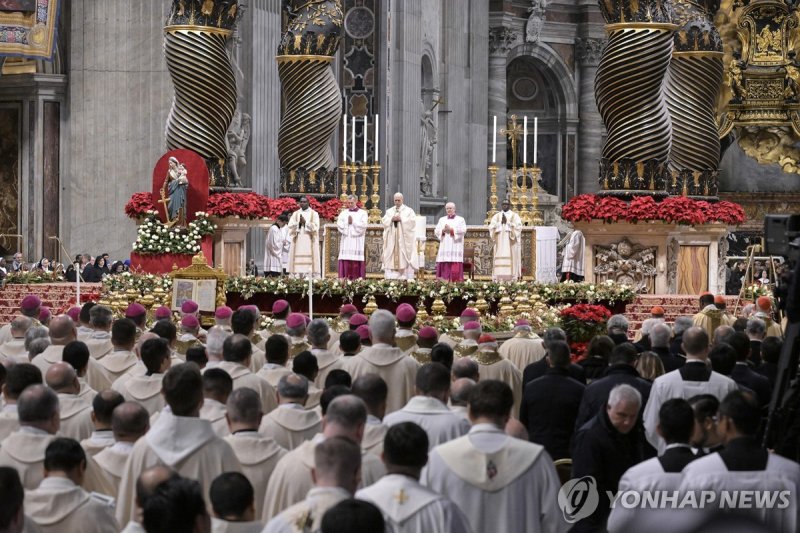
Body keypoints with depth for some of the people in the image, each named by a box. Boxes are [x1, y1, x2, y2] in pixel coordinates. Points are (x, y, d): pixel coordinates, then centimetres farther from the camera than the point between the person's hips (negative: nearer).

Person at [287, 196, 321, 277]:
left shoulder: (314, 214, 7)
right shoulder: (295, 214, 14)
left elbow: (315, 227, -4)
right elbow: (290, 226, 5)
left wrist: (305, 222, -10)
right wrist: (299, 223, -9)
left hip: (310, 243, -2)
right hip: (298, 243, 2)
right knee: (298, 263, -6)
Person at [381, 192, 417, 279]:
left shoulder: (409, 210, 7)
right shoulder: (389, 211, 16)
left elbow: (412, 222, -7)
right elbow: (384, 221, 5)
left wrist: (401, 219, -13)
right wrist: (392, 219, -11)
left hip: (404, 239, -3)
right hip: (392, 239, 3)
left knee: (404, 258, -8)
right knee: (391, 258, -4)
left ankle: (406, 278, -10)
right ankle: (391, 278, -5)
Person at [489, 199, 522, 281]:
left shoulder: (515, 216, 6)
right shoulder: (496, 216, 15)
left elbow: (518, 228, -6)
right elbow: (491, 228, 5)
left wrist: (507, 222, -12)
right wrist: (501, 222, -8)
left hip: (510, 244, -2)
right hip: (499, 244, 2)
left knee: (510, 262, -9)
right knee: (499, 262, -5)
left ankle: (511, 280, -10)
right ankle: (498, 280, -7)